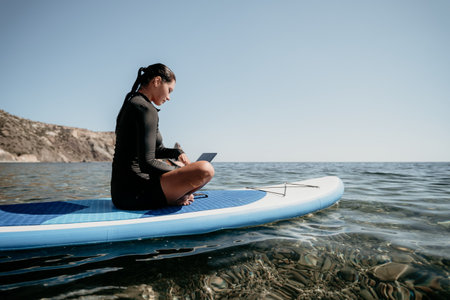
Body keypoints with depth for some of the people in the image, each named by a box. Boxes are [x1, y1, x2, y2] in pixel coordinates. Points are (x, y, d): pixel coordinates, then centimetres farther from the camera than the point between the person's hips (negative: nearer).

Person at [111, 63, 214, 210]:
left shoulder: (131, 104, 16)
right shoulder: (146, 109, -15)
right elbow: (147, 163, -22)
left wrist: (177, 152, 12)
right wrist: (178, 170, -6)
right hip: (134, 195, -10)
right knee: (205, 169, -26)